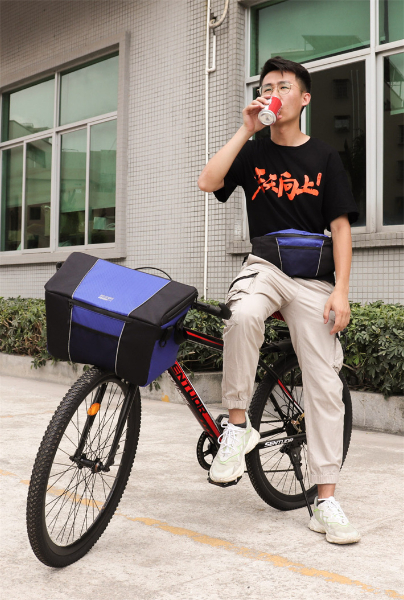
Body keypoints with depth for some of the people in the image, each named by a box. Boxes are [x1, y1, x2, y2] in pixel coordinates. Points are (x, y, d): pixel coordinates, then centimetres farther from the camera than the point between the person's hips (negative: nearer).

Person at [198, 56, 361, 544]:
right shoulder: (253, 152, 10)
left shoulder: (324, 157, 7)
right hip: (264, 266, 0)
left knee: (325, 386, -5)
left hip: (313, 277, 0)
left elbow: (340, 227, 3)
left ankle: (325, 502, 3)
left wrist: (341, 291, -8)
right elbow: (208, 182, -8)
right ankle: (237, 426, -20)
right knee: (243, 315, -37)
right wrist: (245, 131, -6)